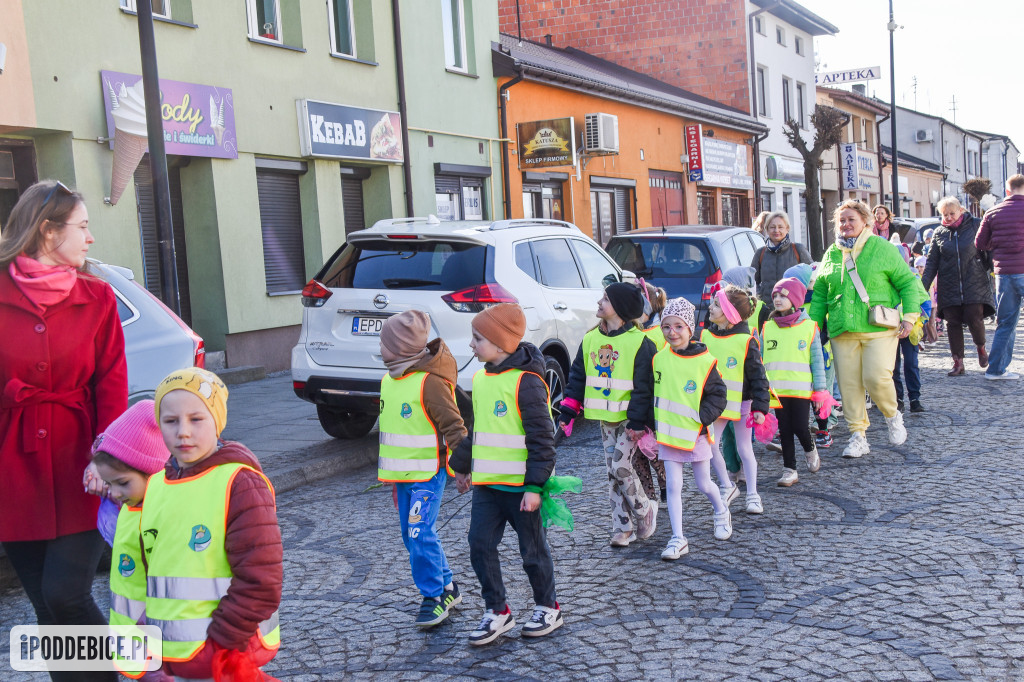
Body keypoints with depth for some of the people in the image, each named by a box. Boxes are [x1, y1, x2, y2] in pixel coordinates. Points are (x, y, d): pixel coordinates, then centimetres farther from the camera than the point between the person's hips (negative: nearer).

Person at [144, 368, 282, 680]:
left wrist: (222, 644, -16)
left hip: (226, 655, -6)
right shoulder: (155, 485, 6)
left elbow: (259, 581, -17)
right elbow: (147, 571, 15)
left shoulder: (240, 484, -14)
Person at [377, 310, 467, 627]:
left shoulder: (430, 381, -18)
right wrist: (384, 466, 26)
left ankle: (434, 597, 3)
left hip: (427, 473, -9)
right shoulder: (389, 379, 10)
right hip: (401, 473, 9)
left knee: (420, 534, -11)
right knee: (414, 535, 13)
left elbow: (453, 425, -16)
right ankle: (447, 587, 26)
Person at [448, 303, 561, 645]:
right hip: (486, 484, 7)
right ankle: (497, 611, 20)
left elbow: (542, 438, -18)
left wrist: (535, 486, -21)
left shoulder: (526, 382, -17)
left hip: (520, 485, -7)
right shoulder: (480, 378, 8)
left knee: (532, 549, 8)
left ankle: (548, 607, 27)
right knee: (480, 544, 5)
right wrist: (463, 466, 26)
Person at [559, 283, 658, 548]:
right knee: (613, 471, 8)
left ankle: (645, 510, 14)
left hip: (628, 417, -6)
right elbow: (577, 376, 11)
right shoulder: (591, 338, 7)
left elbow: (643, 386, -12)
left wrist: (637, 422, -17)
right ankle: (623, 528, 16)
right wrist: (567, 411, 5)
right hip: (604, 418, 6)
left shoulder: (640, 342, -11)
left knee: (620, 467, -11)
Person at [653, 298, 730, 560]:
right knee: (673, 486, 1)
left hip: (696, 433, -3)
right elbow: (652, 392, 13)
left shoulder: (704, 361, -11)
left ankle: (722, 512, 42)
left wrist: (702, 419, -14)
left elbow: (718, 395, -5)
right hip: (667, 432, 3)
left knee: (703, 484, 12)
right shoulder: (659, 358, 0)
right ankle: (678, 539, 6)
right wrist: (655, 422, 8)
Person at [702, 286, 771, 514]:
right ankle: (727, 487, 18)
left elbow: (758, 375, -10)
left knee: (744, 449, 5)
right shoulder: (706, 336, 1)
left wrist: (760, 407, -14)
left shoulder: (746, 341, -13)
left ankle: (753, 495, 18)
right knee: (709, 445, -3)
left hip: (741, 403, -4)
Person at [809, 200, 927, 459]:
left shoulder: (882, 248, 2)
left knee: (877, 378, -15)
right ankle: (858, 437, 11)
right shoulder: (831, 254, 13)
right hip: (843, 332, 4)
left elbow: (907, 282, 4)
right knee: (848, 384, 1)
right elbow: (819, 294, 17)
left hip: (879, 329, -4)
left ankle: (893, 416, 15)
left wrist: (909, 316, -4)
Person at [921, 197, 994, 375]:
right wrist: (923, 286, 2)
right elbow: (931, 262, 9)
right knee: (953, 323, 1)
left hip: (975, 284, -2)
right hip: (949, 287, 2)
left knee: (974, 318, -10)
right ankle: (958, 362, 8)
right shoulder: (939, 233, 8)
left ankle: (981, 347, 21)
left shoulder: (975, 226, 1)